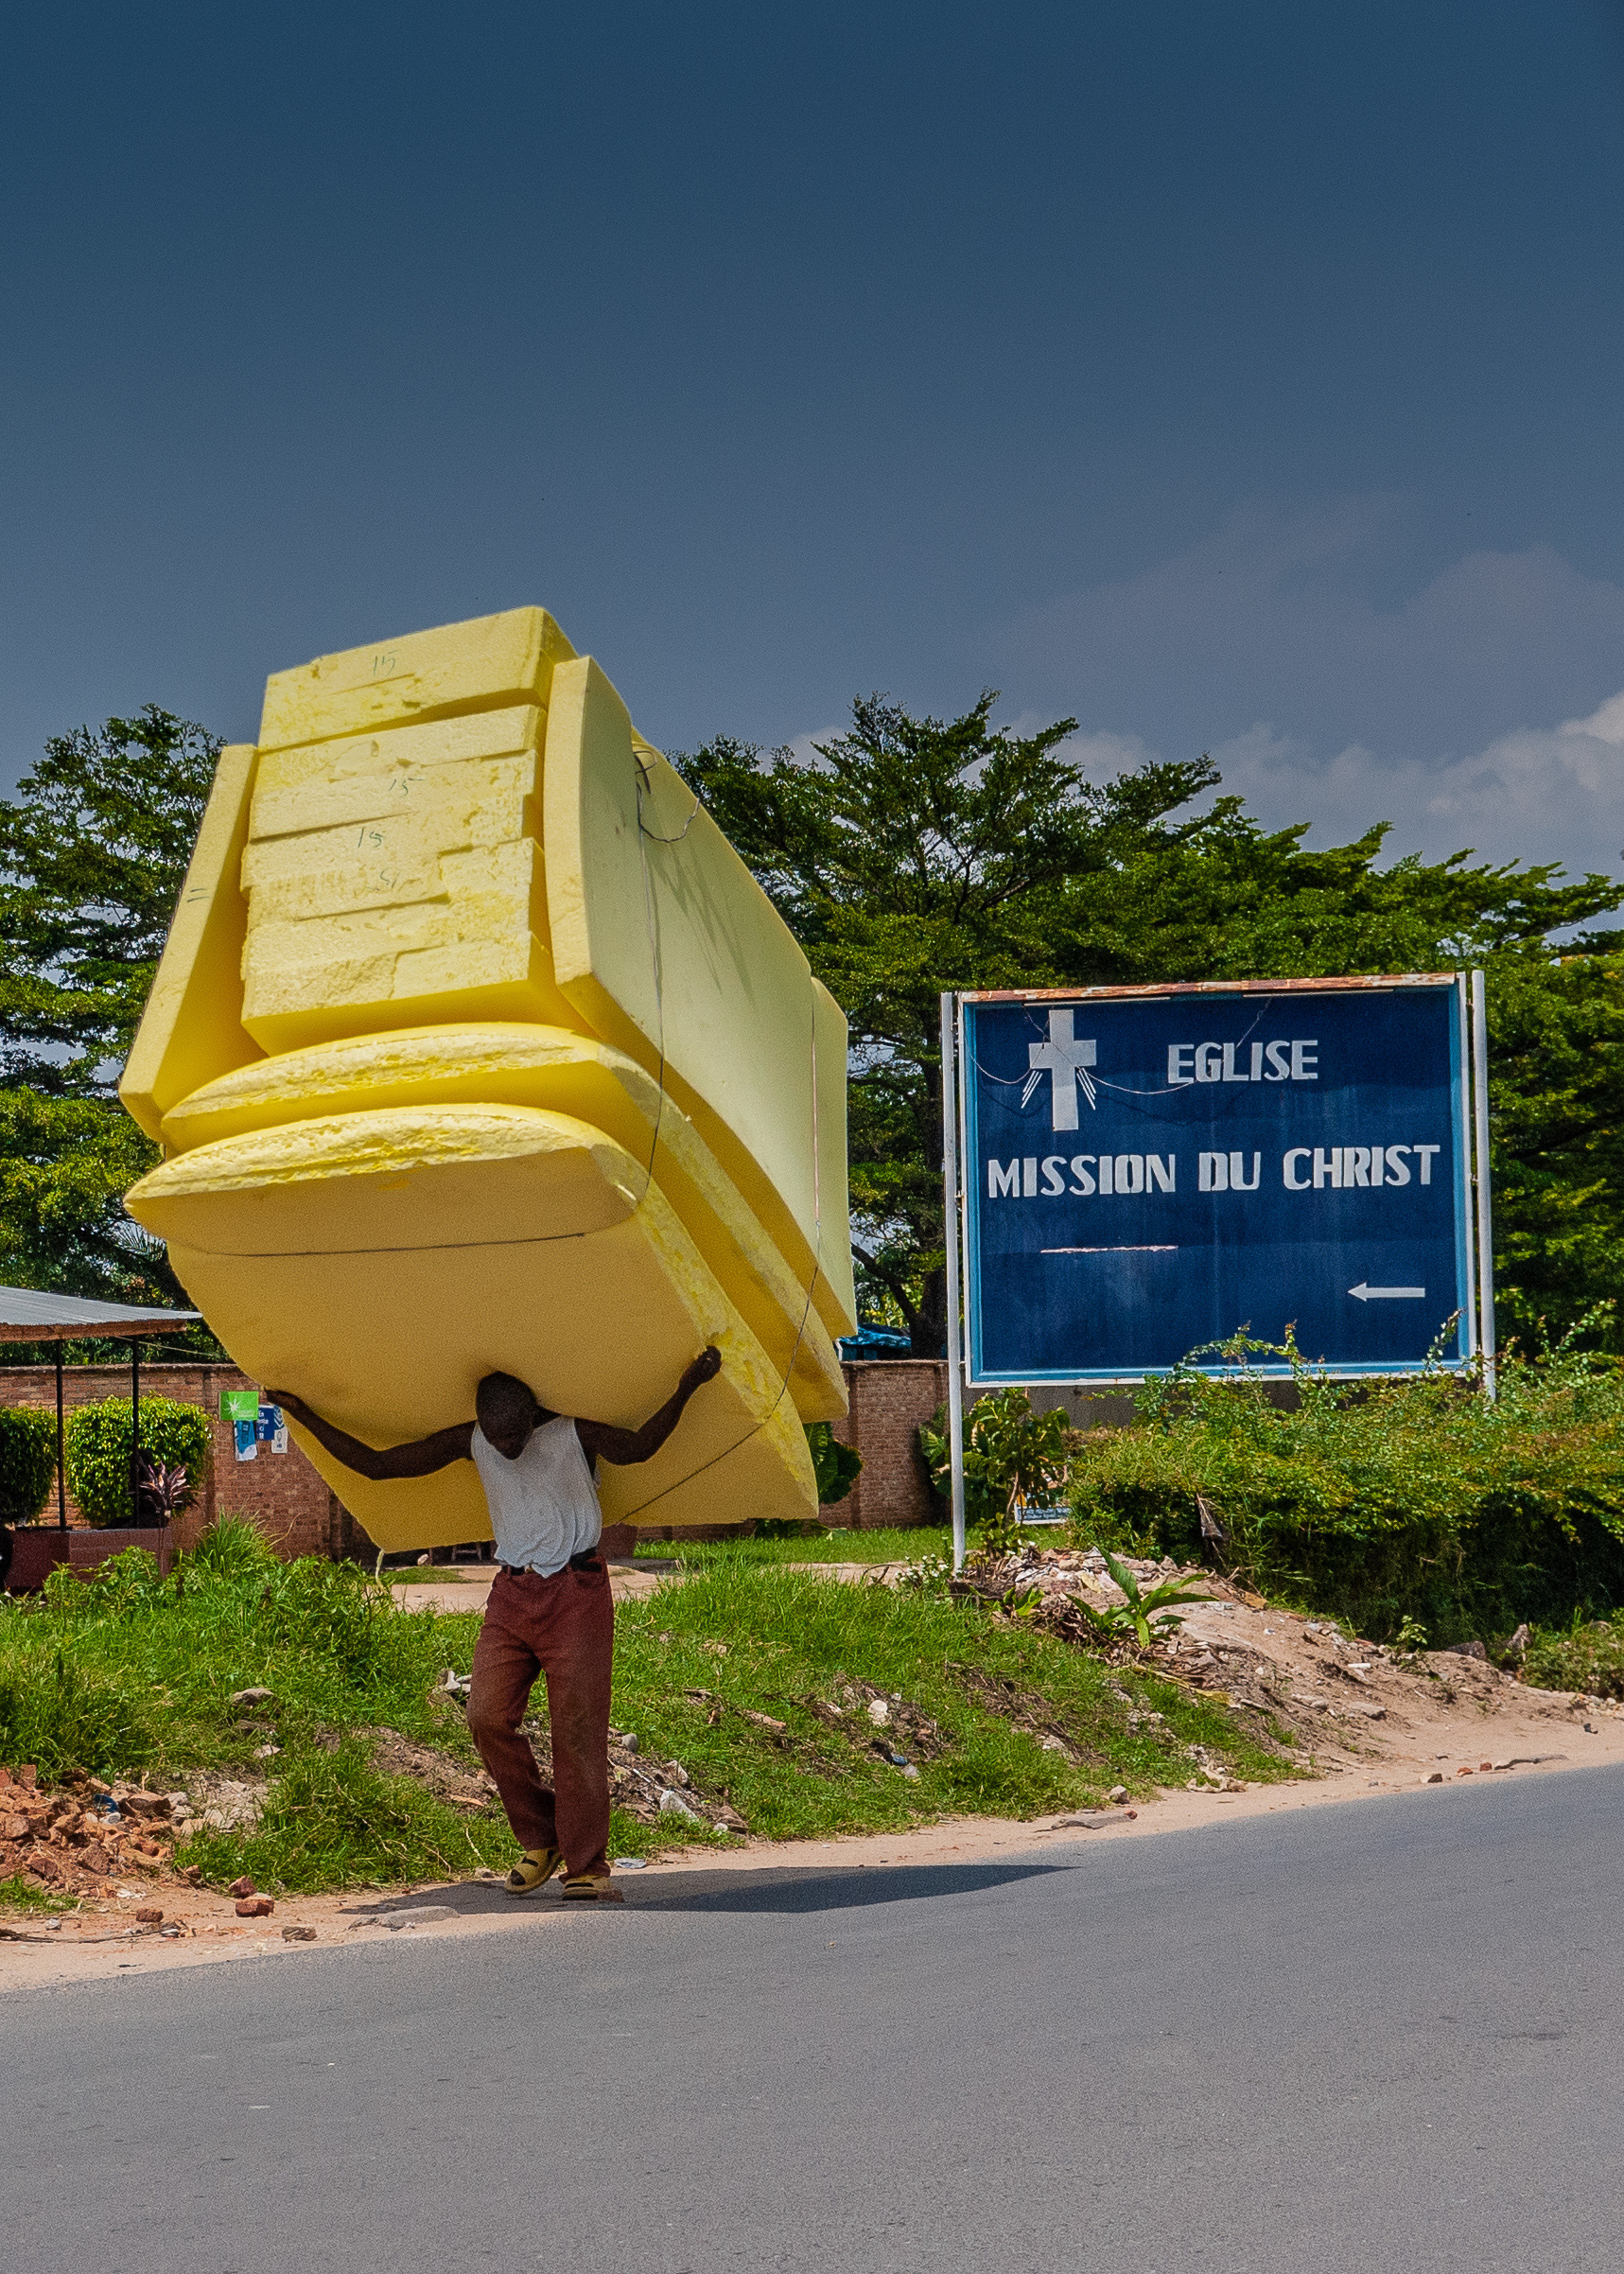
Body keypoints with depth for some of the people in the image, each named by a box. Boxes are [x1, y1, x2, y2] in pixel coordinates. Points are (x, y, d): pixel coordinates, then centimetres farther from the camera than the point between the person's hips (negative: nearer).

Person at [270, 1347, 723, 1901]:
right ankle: (540, 1840, 9)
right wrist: (307, 1418, 4)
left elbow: (635, 1447, -25)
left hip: (576, 1593, -4)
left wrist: (686, 1388, -39)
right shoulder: (470, 1442, 5)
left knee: (577, 1730, -7)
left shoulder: (574, 1433, -6)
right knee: (488, 1717, -9)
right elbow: (375, 1464, 8)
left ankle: (586, 1869, 2)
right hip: (511, 1593, 4)